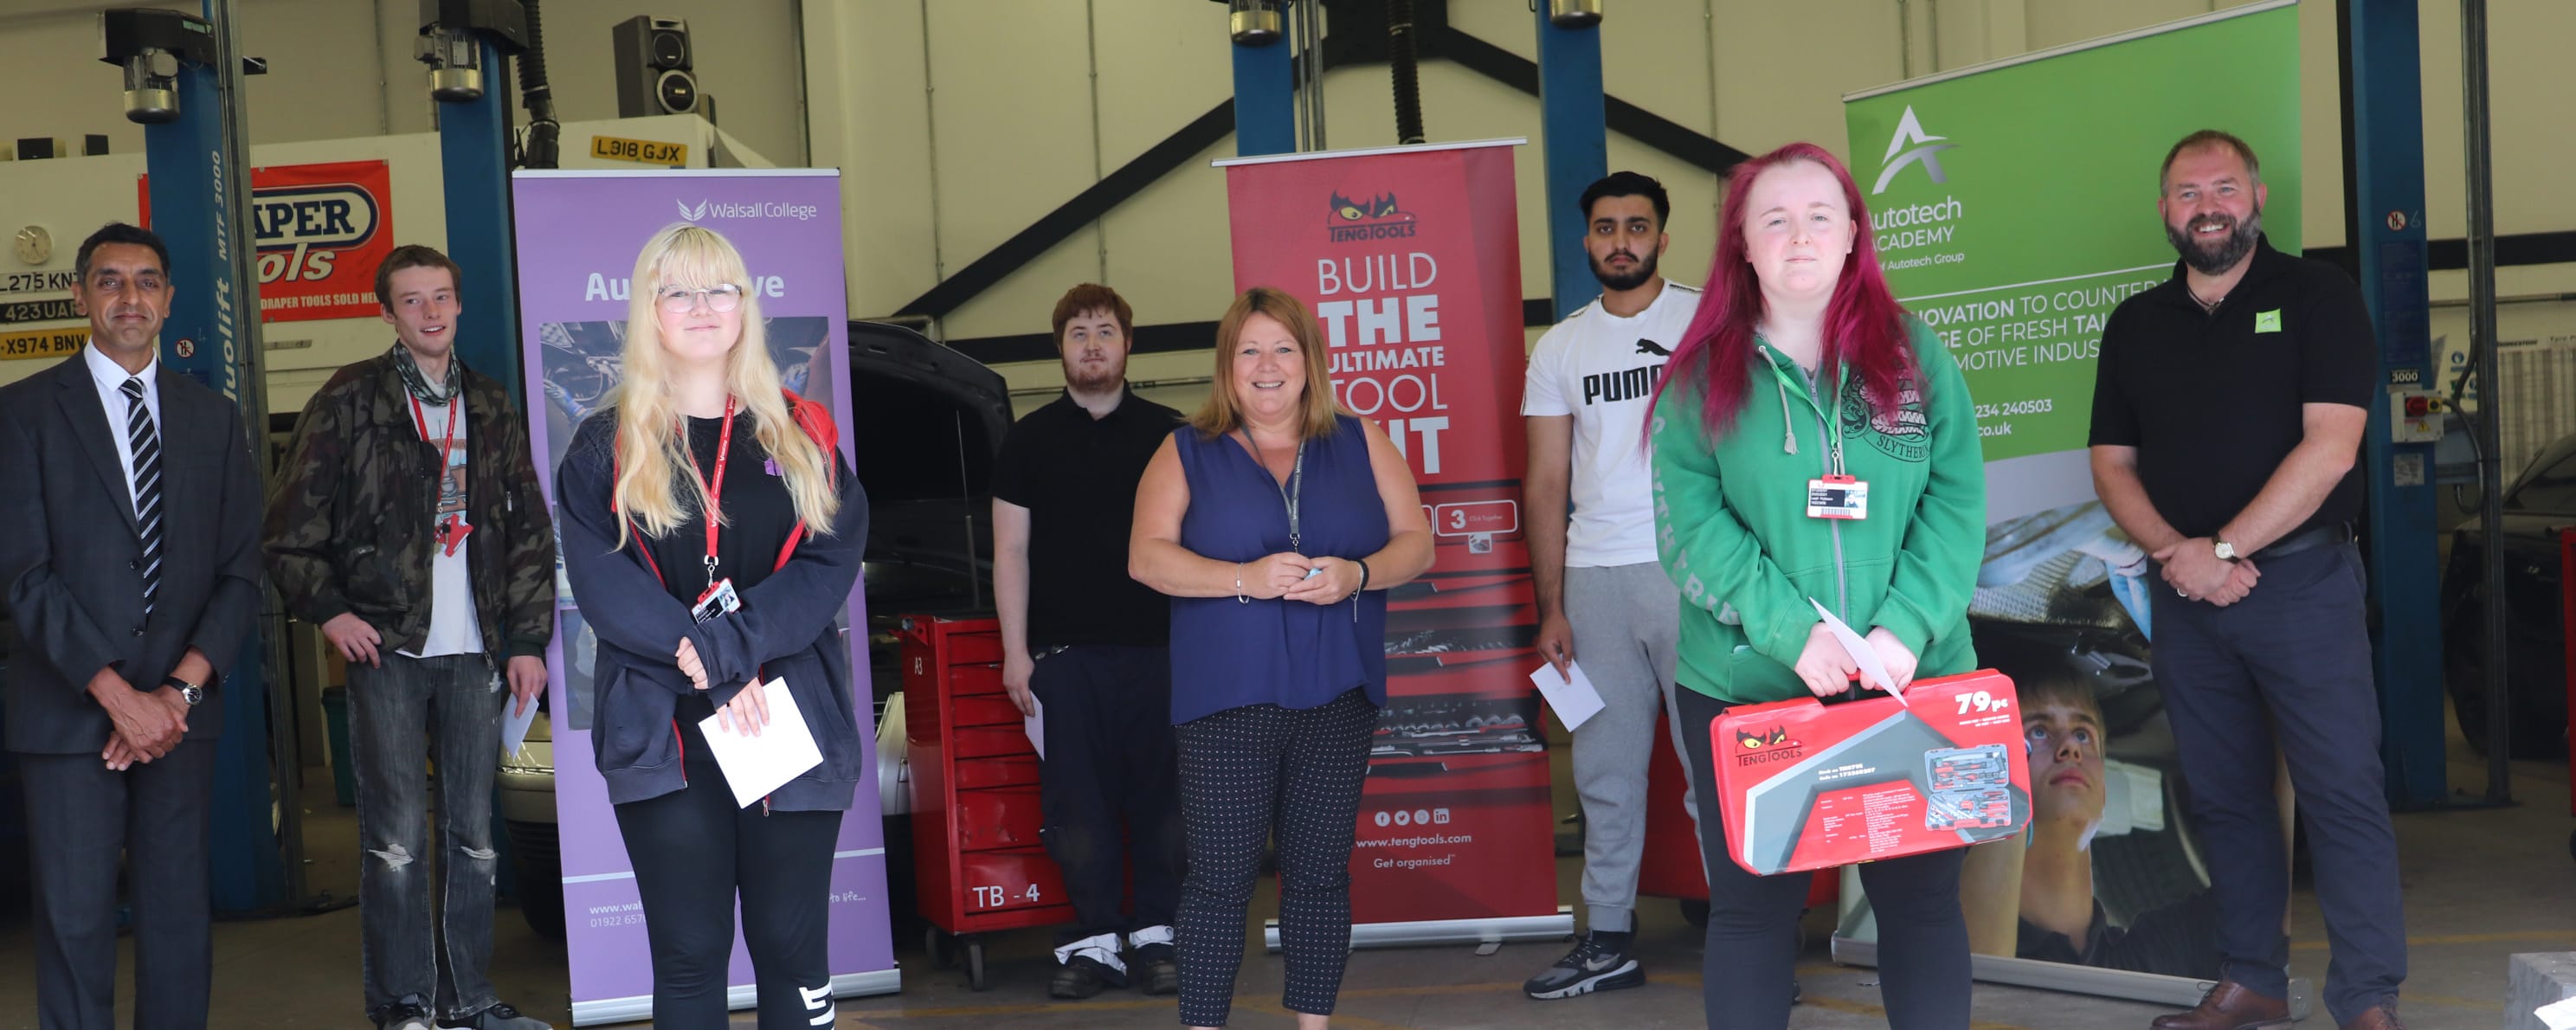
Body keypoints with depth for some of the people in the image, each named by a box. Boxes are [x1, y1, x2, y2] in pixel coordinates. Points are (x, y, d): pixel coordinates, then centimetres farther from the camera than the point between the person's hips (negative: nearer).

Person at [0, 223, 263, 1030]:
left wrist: (181, 690, -7)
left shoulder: (214, 418, 12)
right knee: (75, 921, -2)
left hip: (181, 711, 3)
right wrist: (119, 696, -12)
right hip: (68, 712, -3)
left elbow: (240, 573, 7)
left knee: (179, 911, 6)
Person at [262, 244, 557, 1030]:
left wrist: (527, 640, 8)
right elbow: (290, 527, 2)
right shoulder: (349, 402, 1)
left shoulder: (491, 408, 13)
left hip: (474, 653, 4)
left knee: (473, 833, 7)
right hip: (386, 647, -3)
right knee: (397, 838, -3)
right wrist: (326, 609, -7)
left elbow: (530, 533, 14)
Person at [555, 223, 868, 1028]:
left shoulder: (800, 438, 10)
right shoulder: (605, 448, 7)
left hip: (792, 724, 1)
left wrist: (730, 643, -17)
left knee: (792, 950, 4)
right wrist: (703, 663, -18)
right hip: (662, 733, -1)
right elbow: (602, 581, -5)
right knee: (689, 956, 3)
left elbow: (833, 559, -4)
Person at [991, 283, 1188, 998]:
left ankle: (1156, 934, 10)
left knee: (1161, 794, 1)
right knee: (1078, 800, 0)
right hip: (1063, 651, 0)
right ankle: (1095, 940, 7)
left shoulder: (1168, 434, 9)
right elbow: (1011, 550, 7)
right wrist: (1014, 651, 0)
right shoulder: (1030, 441, 9)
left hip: (1158, 645, 0)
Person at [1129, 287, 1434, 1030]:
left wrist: (1356, 575, -13)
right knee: (1221, 876, -3)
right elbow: (1147, 557, -4)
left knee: (1321, 870, 7)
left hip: (1337, 698, 2)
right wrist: (1245, 579, -18)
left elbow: (1416, 544, 7)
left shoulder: (1361, 443, 11)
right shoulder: (1187, 453, 6)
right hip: (1227, 701, -2)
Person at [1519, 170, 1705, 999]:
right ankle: (1608, 941, 17)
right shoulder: (1560, 347, 13)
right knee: (1605, 768, 8)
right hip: (1595, 578, 4)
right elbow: (1546, 486, 12)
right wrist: (1551, 609, 6)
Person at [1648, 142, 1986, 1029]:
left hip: (1913, 682, 1)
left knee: (1921, 900, 9)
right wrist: (1790, 630, -18)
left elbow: (1957, 505, 0)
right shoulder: (1704, 375, 2)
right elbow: (1689, 524, -7)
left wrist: (1905, 629, -14)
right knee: (1751, 906, 6)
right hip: (1747, 684, -1)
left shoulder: (1916, 357, 6)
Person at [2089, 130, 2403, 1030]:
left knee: (2342, 792, -6)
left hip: (2301, 581, -4)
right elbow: (2113, 463, 11)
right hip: (2186, 594, 5)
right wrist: (2175, 552, -8)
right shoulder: (2135, 325, 12)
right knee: (2223, 797, 10)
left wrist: (2222, 548, -14)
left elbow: (2329, 447, -11)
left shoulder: (2315, 297, -1)